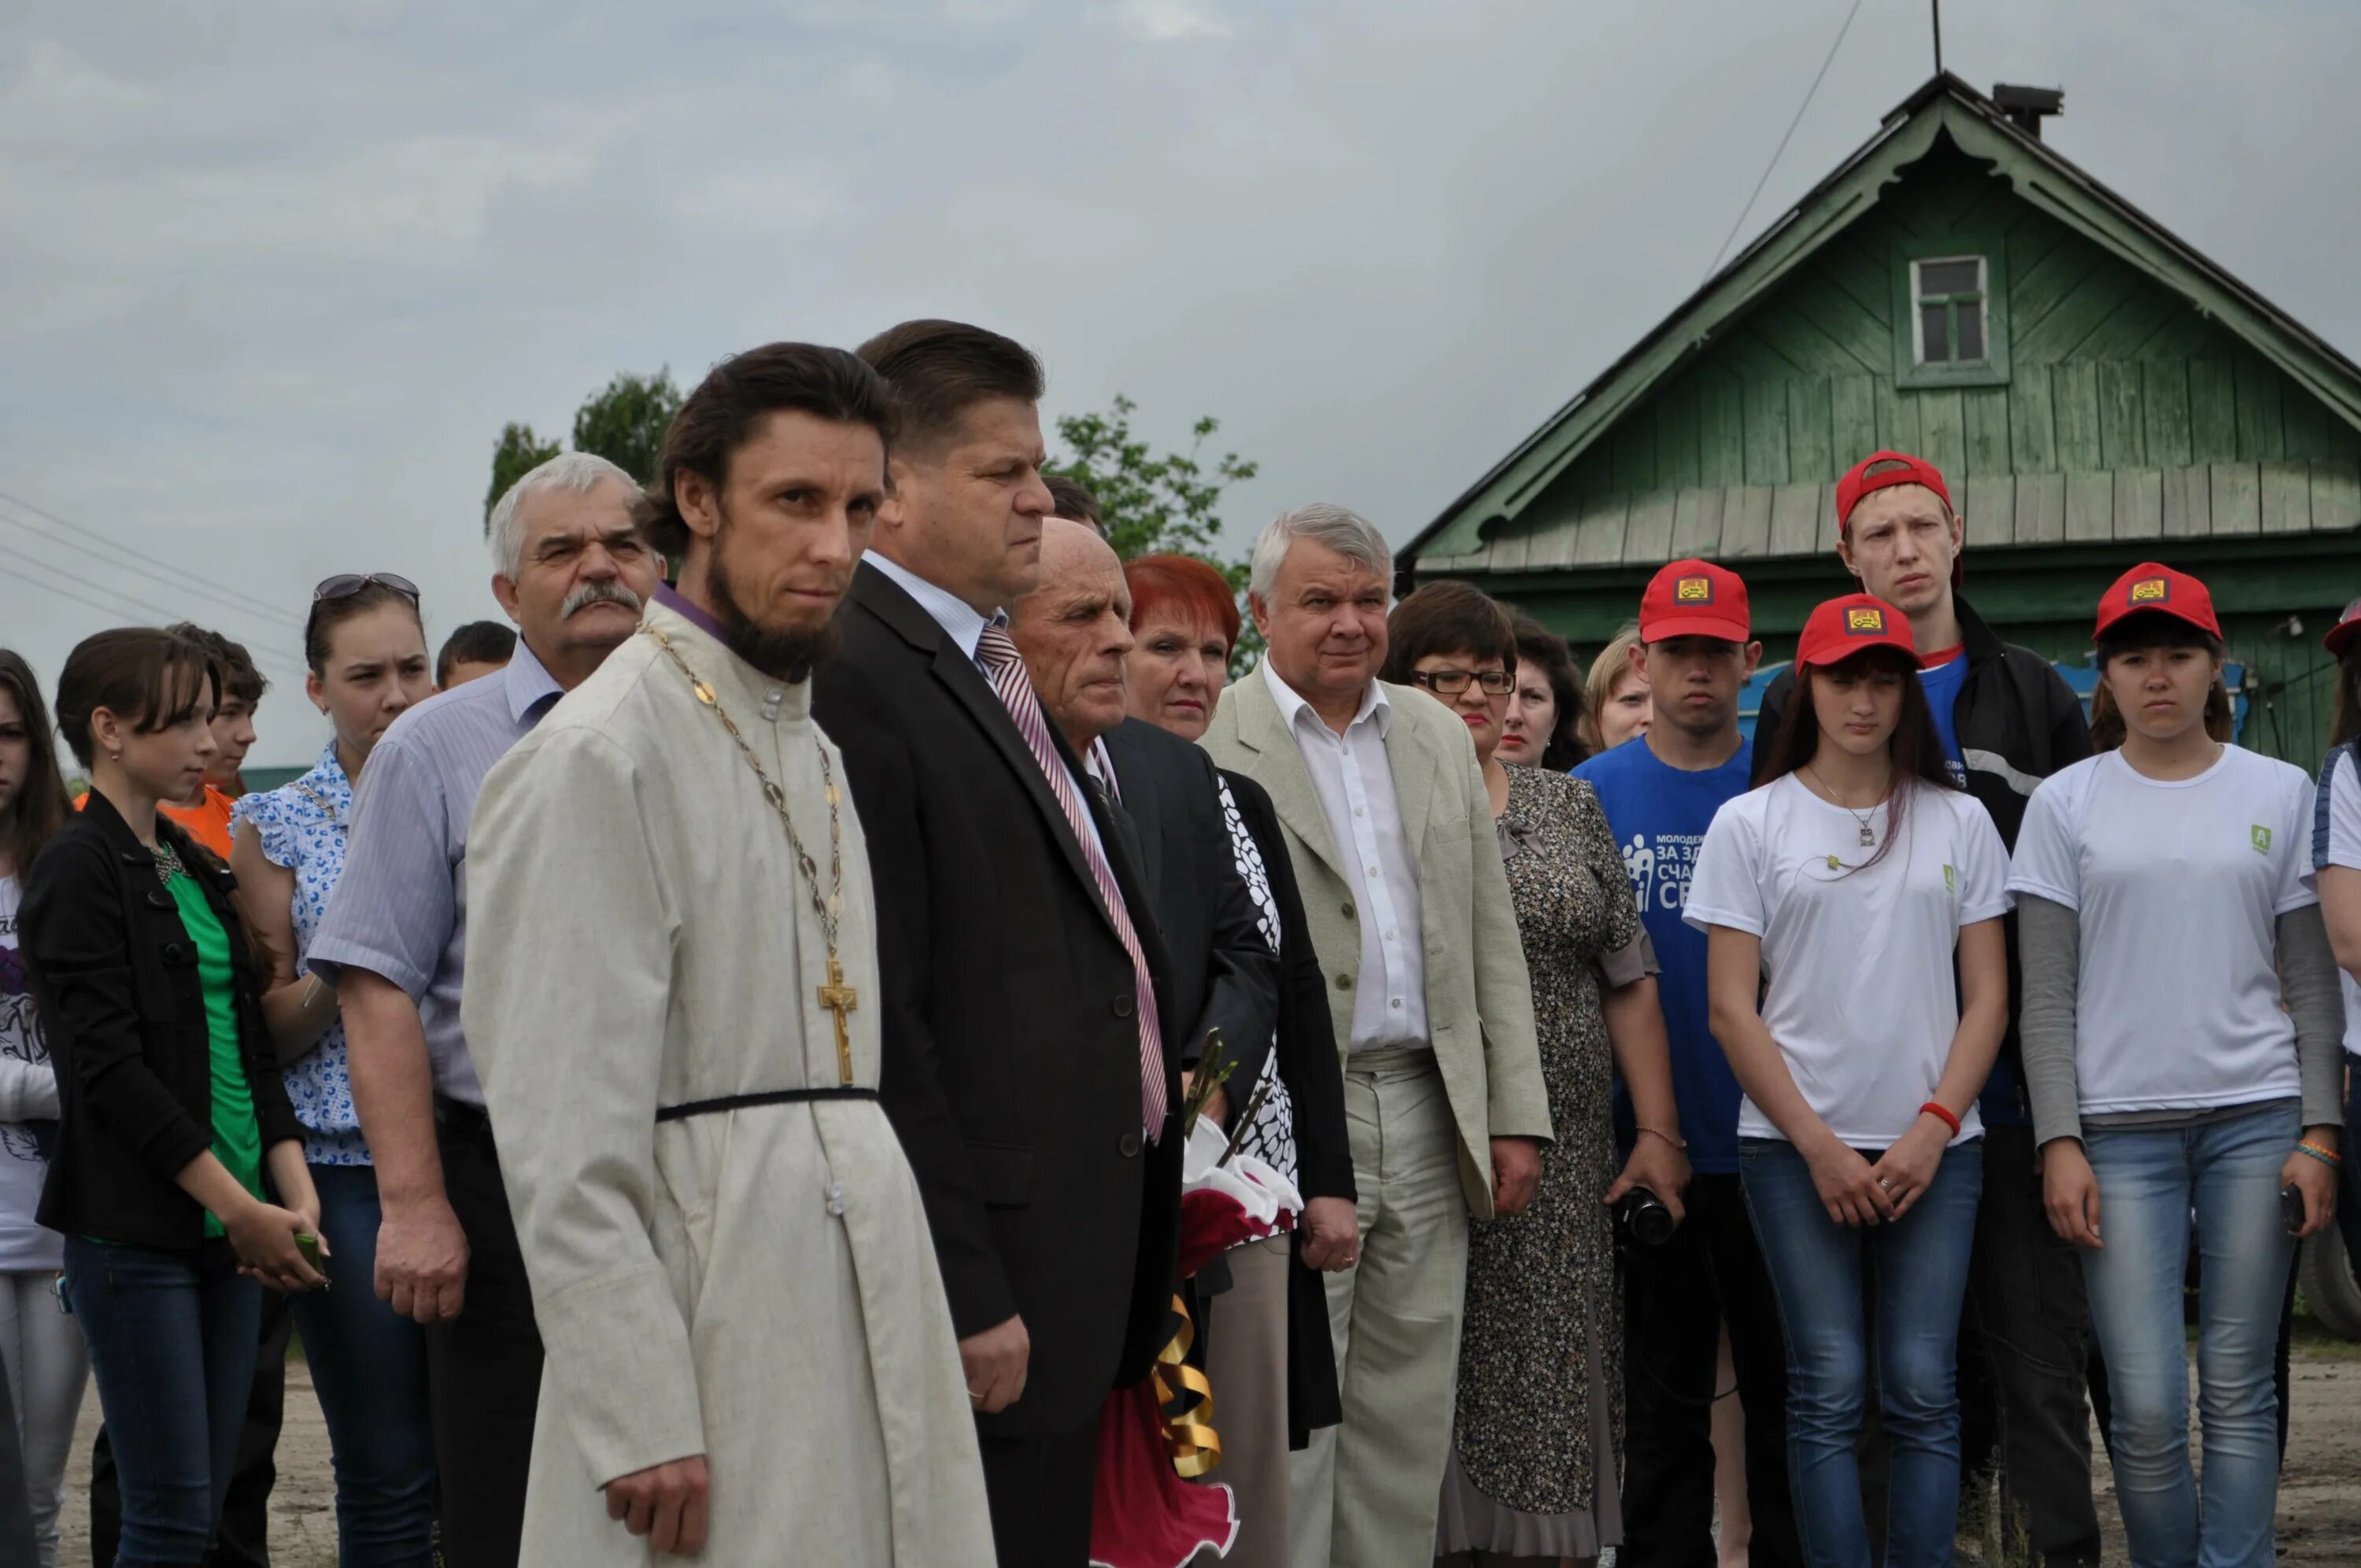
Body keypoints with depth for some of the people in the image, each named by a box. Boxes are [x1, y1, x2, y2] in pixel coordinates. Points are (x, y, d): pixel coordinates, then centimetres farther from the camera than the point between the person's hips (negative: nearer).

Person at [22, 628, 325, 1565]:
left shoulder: (197, 870, 16)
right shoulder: (79, 872, -8)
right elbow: (109, 1068, -14)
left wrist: (294, 1196, 1)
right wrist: (245, 1211, -15)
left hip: (228, 1230, 7)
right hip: (136, 1231, -7)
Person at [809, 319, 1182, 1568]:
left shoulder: (984, 667, 17)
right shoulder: (851, 674, -15)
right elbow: (874, 1019, -20)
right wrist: (966, 1298, -20)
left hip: (1073, 1264, 10)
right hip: (987, 1272, -10)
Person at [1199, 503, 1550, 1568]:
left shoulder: (1440, 737, 14)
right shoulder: (1213, 745, -5)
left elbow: (1492, 939, 15)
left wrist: (1515, 1116, 8)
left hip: (1427, 1114, 6)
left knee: (1408, 1419, 9)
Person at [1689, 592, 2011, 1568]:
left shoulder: (1958, 821, 10)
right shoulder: (1750, 824, 5)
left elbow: (1988, 995, 7)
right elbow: (1732, 1010, 1)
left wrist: (1933, 1128, -6)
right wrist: (1819, 1145, -6)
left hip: (1932, 1145, 1)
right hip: (1794, 1146, -1)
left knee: (1923, 1388, -2)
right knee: (1828, 1390, -3)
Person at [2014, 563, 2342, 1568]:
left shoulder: (2280, 794, 8)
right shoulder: (2067, 803, 6)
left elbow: (2312, 982, 7)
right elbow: (2047, 995, 4)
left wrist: (2320, 1133, -1)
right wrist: (2060, 1141, -5)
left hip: (2257, 1119, 1)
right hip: (2120, 1126, -1)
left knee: (2238, 1393, 0)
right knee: (2146, 1409, -6)